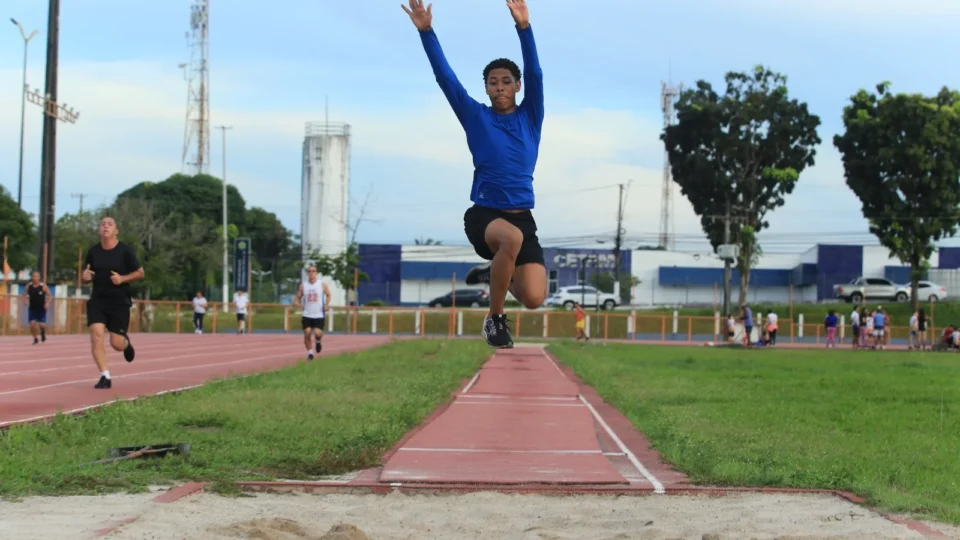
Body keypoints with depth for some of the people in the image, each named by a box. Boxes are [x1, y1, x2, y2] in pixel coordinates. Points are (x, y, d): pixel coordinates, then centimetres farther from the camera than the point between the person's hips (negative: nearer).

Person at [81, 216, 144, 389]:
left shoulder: (125, 251, -6)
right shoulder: (93, 251, 3)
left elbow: (140, 273, -1)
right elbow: (86, 277, 13)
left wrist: (122, 278, -18)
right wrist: (85, 277, -11)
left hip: (119, 302, -2)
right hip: (97, 300, 2)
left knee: (116, 344, -3)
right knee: (96, 335, -17)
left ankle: (126, 342, 36)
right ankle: (105, 377, -10)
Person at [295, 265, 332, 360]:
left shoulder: (322, 285, 0)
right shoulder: (303, 286, 3)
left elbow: (328, 295, 13)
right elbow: (298, 298, 10)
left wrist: (327, 304, -3)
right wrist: (297, 303, -13)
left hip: (319, 314, -2)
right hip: (307, 315, 2)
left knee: (317, 333, -15)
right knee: (307, 333, -8)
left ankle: (318, 341, 22)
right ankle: (309, 352, 9)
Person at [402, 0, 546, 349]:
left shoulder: (530, 117, 7)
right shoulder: (476, 117, 5)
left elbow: (535, 74, -8)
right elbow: (445, 77, -3)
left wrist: (524, 28, -24)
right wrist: (426, 32, -15)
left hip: (522, 216, 2)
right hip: (483, 214, -2)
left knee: (534, 298, -15)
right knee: (512, 237, -39)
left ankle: (493, 273, 21)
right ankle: (494, 318, -17)